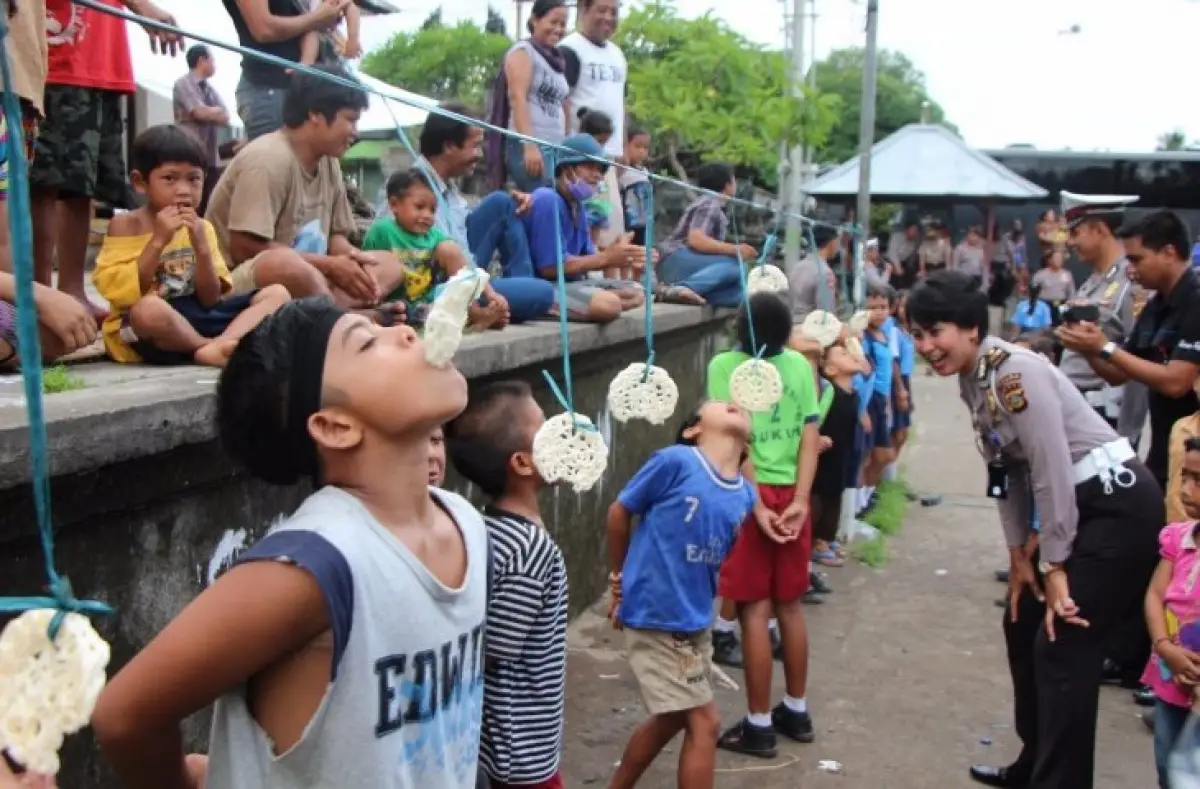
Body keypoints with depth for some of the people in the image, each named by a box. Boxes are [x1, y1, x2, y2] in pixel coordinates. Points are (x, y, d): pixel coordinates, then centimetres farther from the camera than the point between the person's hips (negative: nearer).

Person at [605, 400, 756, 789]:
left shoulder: (745, 495, 0)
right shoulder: (675, 462, -18)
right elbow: (619, 513, -6)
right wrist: (621, 580, 5)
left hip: (696, 622, 7)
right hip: (655, 618, -7)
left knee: (672, 718, 23)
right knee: (704, 722, -1)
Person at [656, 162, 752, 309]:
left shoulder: (713, 205, 25)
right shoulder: (709, 203, -6)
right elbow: (696, 240, -22)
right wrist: (735, 250, -19)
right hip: (676, 261, -9)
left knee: (741, 290, -12)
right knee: (733, 265, -30)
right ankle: (679, 287, -42)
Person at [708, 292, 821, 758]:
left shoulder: (725, 365, -9)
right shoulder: (800, 365, 3)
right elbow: (810, 435, -4)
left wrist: (757, 505, -14)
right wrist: (800, 500, -7)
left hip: (753, 495, -5)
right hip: (791, 495, 5)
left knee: (755, 612, 2)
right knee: (790, 606, 16)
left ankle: (759, 726, 10)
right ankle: (796, 711, 28)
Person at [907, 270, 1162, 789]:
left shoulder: (1016, 373, -22)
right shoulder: (972, 380, 5)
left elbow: (1054, 472, -23)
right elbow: (1007, 468, 11)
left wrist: (1053, 566, -16)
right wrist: (1019, 555, 13)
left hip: (1118, 504, -10)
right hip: (1076, 506, 10)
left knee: (1062, 646, -7)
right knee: (1024, 625, 17)